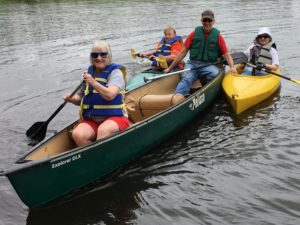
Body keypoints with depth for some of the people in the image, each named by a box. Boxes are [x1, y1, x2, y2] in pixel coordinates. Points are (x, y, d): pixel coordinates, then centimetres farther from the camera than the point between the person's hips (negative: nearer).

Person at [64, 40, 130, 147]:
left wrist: (93, 82, -30)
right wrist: (72, 99, 0)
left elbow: (110, 95, -21)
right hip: (90, 120, 4)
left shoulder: (115, 72, -3)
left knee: (103, 130, -37)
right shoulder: (88, 73, 12)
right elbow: (80, 98, 22)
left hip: (114, 118, -4)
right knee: (78, 134, -26)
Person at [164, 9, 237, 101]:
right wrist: (170, 68, 6)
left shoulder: (218, 36, 7)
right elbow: (183, 52, 9)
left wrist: (232, 67, -18)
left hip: (208, 65, 0)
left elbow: (227, 54, 4)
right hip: (192, 63, 0)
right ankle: (178, 96, -56)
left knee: (216, 74, -34)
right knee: (186, 79, -32)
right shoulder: (194, 34, 8)